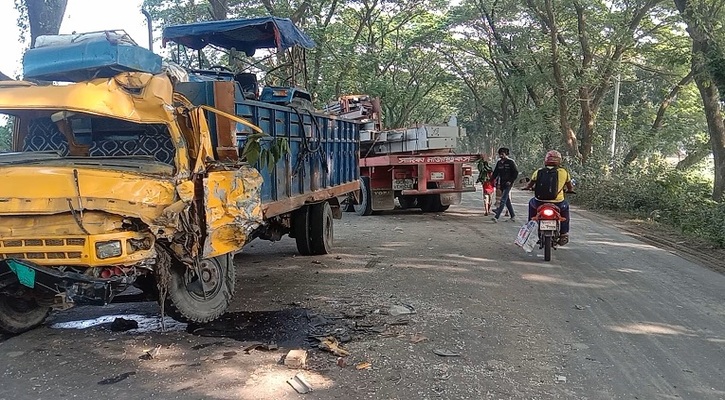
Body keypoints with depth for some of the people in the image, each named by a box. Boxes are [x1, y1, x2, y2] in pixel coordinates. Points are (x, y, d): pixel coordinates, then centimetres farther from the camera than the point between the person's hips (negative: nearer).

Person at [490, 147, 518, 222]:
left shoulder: (510, 162, -7)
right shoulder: (499, 162, 10)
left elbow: (516, 173, -6)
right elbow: (496, 172, 13)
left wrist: (511, 181, -13)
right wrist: (492, 179, -2)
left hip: (508, 184, -7)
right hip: (502, 184, 7)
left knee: (502, 200, -13)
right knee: (507, 200, 13)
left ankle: (496, 216, -21)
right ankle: (513, 216, 25)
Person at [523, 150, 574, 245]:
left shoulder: (538, 171, 2)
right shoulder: (564, 172, 1)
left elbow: (530, 185, 16)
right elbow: (570, 188, 15)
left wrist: (527, 187, 39)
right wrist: (570, 190, 39)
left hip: (539, 204, 1)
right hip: (557, 204, -1)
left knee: (531, 202, 35)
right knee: (565, 206, 33)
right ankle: (564, 234, 31)